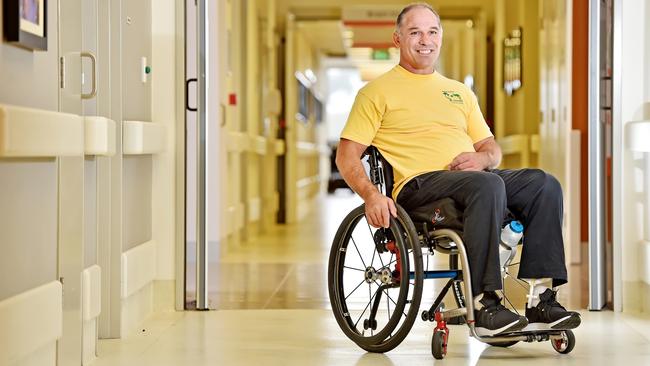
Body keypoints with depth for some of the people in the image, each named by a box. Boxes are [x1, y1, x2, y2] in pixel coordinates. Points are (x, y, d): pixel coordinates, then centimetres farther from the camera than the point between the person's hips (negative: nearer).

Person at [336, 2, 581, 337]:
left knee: (544, 184, -21)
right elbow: (347, 156, 2)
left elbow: (492, 147, 26)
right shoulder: (378, 92, 11)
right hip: (418, 183, -6)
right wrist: (371, 194, -18)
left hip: (476, 177, 6)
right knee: (487, 185, -36)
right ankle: (484, 306, -36)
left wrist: (482, 157, -1)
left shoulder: (460, 92, 28)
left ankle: (541, 299, -25)